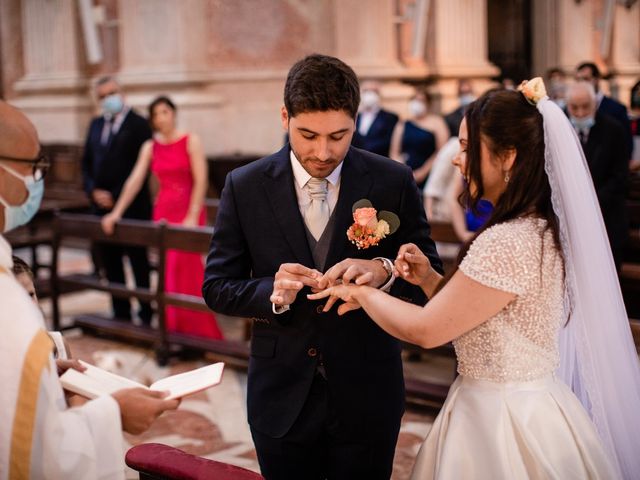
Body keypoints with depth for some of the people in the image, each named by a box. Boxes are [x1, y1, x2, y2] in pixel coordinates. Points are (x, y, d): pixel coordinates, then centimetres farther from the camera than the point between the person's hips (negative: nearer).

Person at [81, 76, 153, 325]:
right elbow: (86, 162, 14)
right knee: (110, 262, 9)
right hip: (102, 206, 6)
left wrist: (116, 197, -13)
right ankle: (120, 313, 17)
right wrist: (94, 191, -2)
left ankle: (146, 314, 12)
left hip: (132, 207, -6)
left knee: (138, 262, 4)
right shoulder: (96, 124, 13)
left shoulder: (138, 124, -6)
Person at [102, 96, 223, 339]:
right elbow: (134, 181, 4)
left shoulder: (191, 141, -5)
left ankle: (196, 332, 2)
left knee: (186, 270, -7)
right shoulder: (150, 147, 8)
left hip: (188, 212, -4)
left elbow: (201, 181, -11)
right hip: (163, 212, 4)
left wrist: (192, 217, -18)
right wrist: (117, 212, -4)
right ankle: (175, 328, 14)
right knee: (169, 272, 6)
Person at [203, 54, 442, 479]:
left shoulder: (394, 181, -7)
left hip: (367, 395, 0)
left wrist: (385, 272, -24)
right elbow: (217, 287, -3)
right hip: (282, 397, 1)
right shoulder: (245, 186, -5)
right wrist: (273, 292, -23)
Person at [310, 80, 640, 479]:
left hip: (504, 423, -9)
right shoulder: (539, 228, 5)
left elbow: (426, 330, -18)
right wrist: (429, 279, -1)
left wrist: (361, 292, -4)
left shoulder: (507, 242, -25)